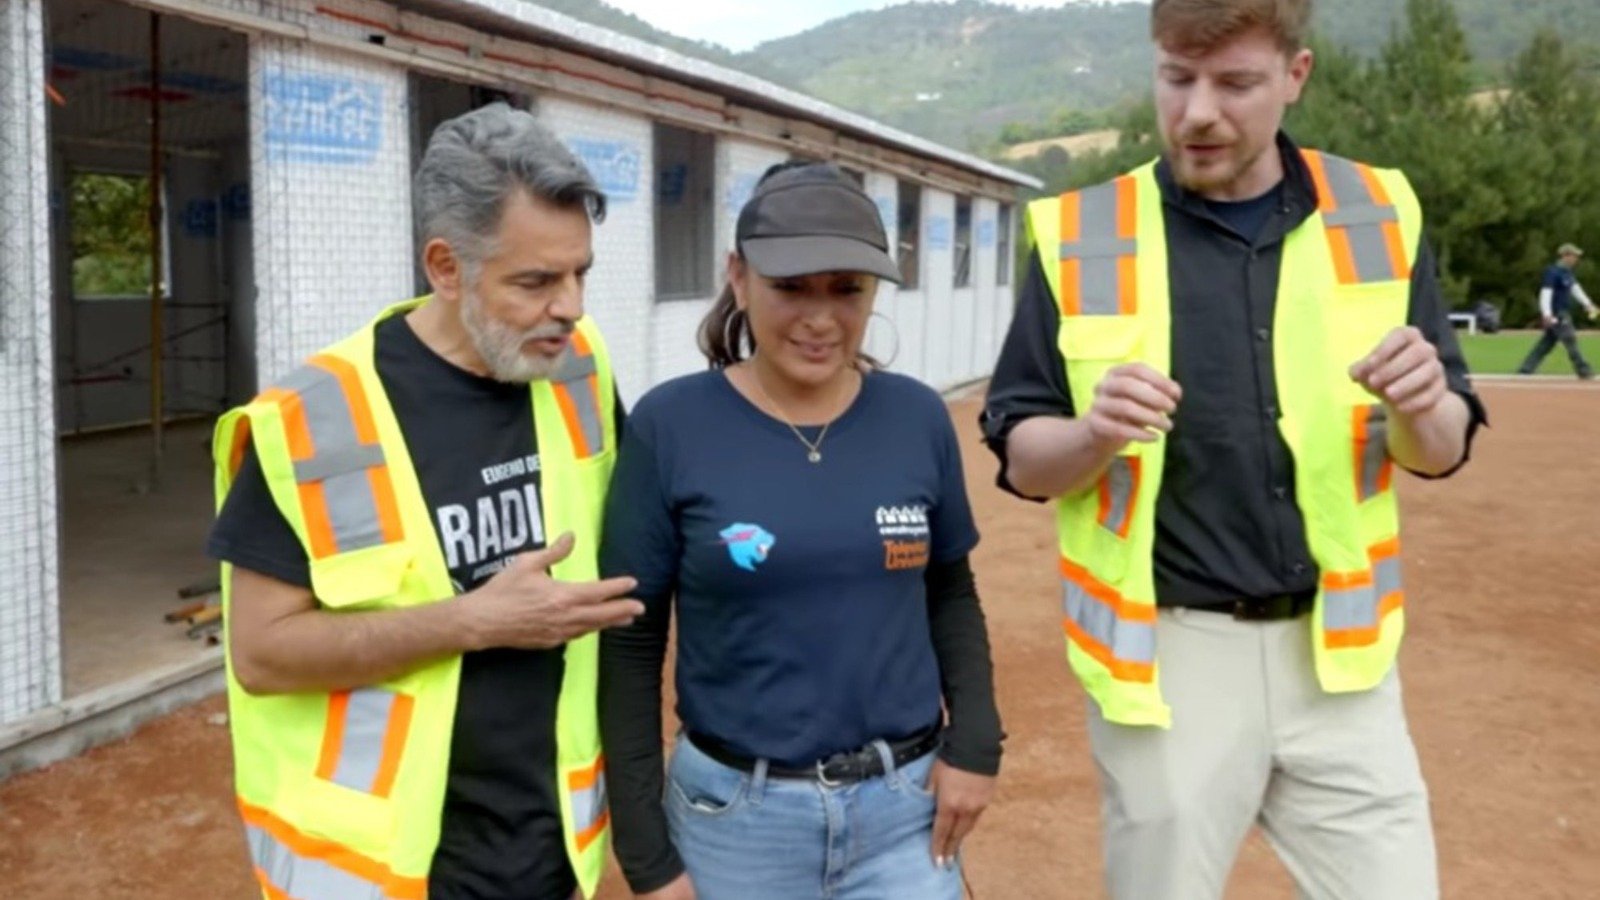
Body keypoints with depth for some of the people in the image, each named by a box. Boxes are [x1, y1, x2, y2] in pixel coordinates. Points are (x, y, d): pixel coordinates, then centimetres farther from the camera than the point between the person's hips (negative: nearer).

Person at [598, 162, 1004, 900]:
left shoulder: (918, 418, -3)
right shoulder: (669, 426, -11)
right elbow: (630, 642, -6)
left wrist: (974, 741, -2)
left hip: (905, 810, 2)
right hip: (735, 814, -2)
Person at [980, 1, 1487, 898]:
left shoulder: (1379, 215, 0)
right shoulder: (1081, 235, -5)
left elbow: (1441, 451, 6)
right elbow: (1022, 459, -1)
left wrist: (1420, 408, -17)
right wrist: (1095, 435, -23)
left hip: (1337, 653, 2)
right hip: (1169, 655, -1)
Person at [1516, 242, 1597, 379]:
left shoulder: (1567, 273, 15)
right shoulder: (1553, 272, -14)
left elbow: (1575, 289, 23)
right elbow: (1546, 292, -21)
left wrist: (1588, 304, 16)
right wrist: (1547, 314, -29)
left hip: (1563, 314, 10)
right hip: (1556, 314, -10)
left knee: (1547, 343, 9)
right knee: (1570, 340, -7)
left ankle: (1524, 370, 11)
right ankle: (1584, 371, -1)